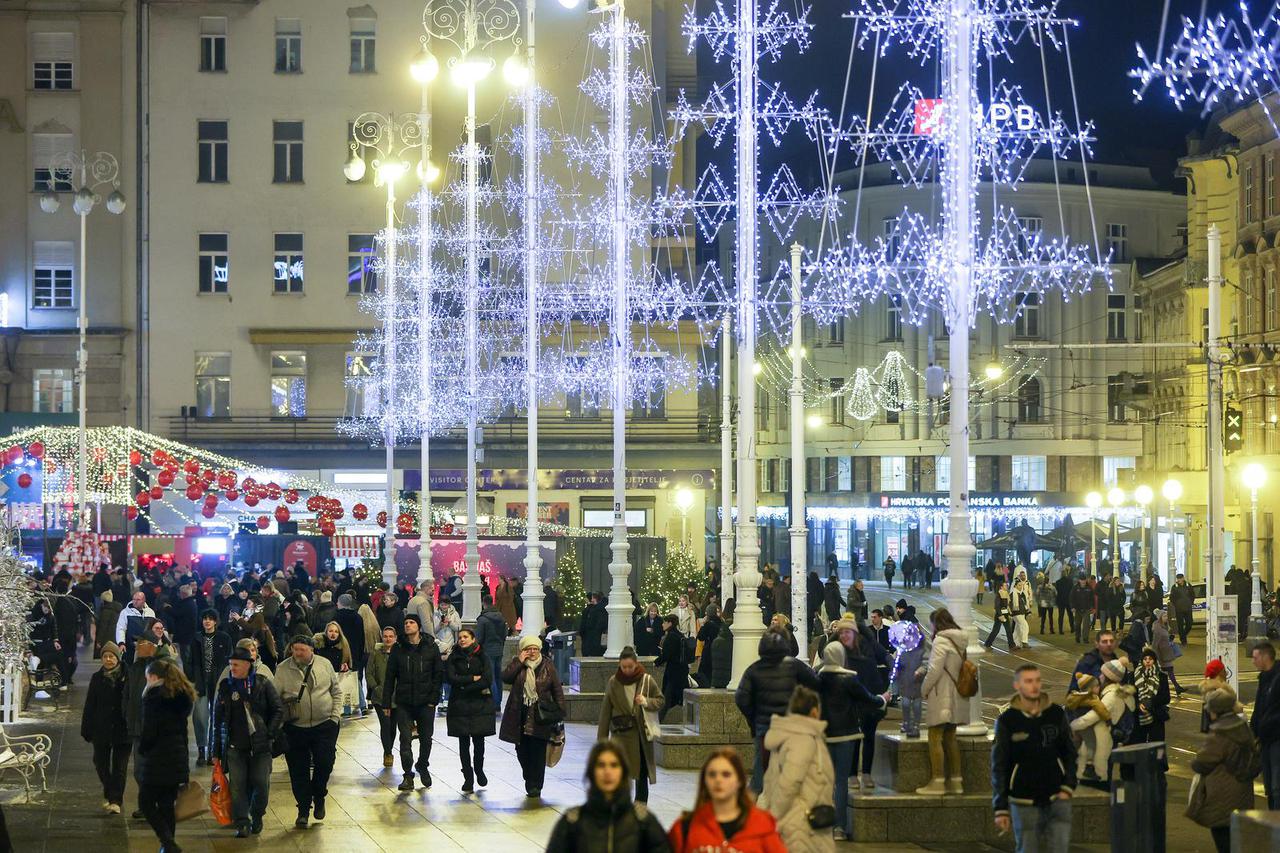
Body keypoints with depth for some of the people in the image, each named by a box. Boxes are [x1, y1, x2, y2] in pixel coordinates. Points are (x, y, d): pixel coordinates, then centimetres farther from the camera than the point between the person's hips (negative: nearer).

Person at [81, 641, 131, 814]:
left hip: (122, 729, -3)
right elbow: (89, 706, 6)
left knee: (119, 766, -1)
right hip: (101, 730, 3)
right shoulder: (97, 678, 4)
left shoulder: (126, 676, -4)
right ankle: (109, 794, 32)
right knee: (101, 763, 10)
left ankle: (115, 800, 3)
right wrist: (87, 730, 2)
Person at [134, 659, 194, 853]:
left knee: (146, 802, 2)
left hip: (158, 758, -7)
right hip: (179, 755, 7)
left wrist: (142, 750, 2)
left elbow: (148, 729, -15)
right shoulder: (182, 695, 11)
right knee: (167, 804, 14)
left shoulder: (154, 695, -12)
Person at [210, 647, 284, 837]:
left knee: (261, 784, 1)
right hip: (234, 745, 1)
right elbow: (217, 720, 9)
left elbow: (278, 710, 5)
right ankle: (242, 823, 1)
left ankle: (257, 817, 23)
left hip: (260, 745, -1)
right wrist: (215, 750, 7)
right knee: (237, 785, -4)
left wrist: (270, 733, -5)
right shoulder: (225, 686, 6)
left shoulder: (263, 685, 0)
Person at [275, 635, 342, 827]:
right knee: (298, 770, 3)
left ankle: (319, 797, 26)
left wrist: (335, 715, 1)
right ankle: (303, 810, 16)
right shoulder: (282, 669, -3)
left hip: (325, 725, 1)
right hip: (295, 728, 0)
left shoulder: (325, 665, 2)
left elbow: (336, 692, 10)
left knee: (325, 764, -2)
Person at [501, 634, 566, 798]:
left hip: (540, 717, -2)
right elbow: (505, 677, -11)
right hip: (520, 717, 2)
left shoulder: (548, 667, 3)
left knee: (538, 753, -5)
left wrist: (560, 711, -3)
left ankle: (535, 786, 2)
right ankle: (530, 782, 24)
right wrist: (519, 661, -13)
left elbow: (557, 690, 4)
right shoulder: (517, 665, 6)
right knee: (522, 752, 7)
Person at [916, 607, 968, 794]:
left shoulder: (941, 641, -14)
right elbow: (959, 667, 13)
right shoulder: (960, 640, 11)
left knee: (935, 738, -4)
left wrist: (924, 690, -4)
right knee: (950, 738, 14)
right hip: (956, 696, 9)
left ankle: (937, 782, -6)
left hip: (941, 696, -9)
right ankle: (956, 781, 15)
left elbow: (935, 670, -18)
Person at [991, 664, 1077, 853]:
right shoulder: (1007, 721, -3)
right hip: (1024, 802, -1)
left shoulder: (1056, 714, 2)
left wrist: (1068, 786, -4)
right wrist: (1001, 809, -3)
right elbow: (999, 767, 0)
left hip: (1057, 797, 1)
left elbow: (1070, 753, 10)